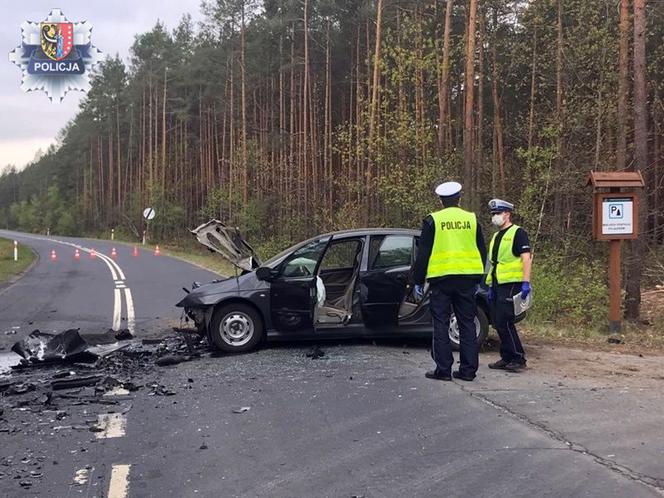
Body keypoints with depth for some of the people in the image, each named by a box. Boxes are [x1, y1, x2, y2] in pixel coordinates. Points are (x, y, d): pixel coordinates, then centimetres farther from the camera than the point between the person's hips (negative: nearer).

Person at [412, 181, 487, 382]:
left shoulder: (432, 221, -3)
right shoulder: (472, 219, 7)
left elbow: (423, 254, -2)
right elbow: (482, 252, 13)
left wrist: (418, 281, 6)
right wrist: (477, 280, 21)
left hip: (441, 279, -3)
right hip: (467, 279, 3)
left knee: (441, 324, 3)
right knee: (467, 324, 8)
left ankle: (443, 369, 2)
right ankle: (468, 369, 10)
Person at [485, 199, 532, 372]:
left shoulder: (518, 233, -6)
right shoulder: (496, 236, 20)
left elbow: (526, 258, -14)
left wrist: (526, 282, -22)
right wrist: (490, 286, 21)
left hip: (511, 284, -9)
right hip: (497, 285, 9)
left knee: (504, 322, -13)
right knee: (498, 323, 8)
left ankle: (518, 359, -5)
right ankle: (506, 358, 16)